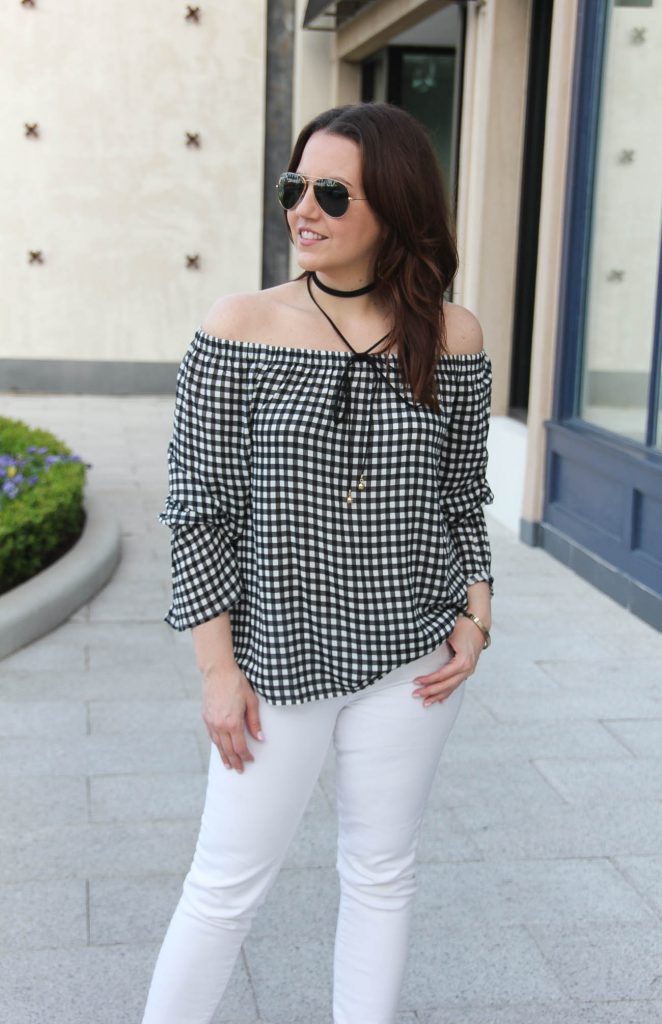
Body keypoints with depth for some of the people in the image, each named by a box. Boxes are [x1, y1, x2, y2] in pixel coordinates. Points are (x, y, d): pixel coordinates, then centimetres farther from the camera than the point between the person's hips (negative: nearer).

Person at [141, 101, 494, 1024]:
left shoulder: (452, 338, -2)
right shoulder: (239, 330, -8)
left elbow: (463, 498, 9)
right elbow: (199, 508, -6)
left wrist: (476, 613, -3)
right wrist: (219, 667, -7)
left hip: (412, 657, 2)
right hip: (276, 654, -2)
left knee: (382, 875, 16)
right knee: (228, 884, 7)